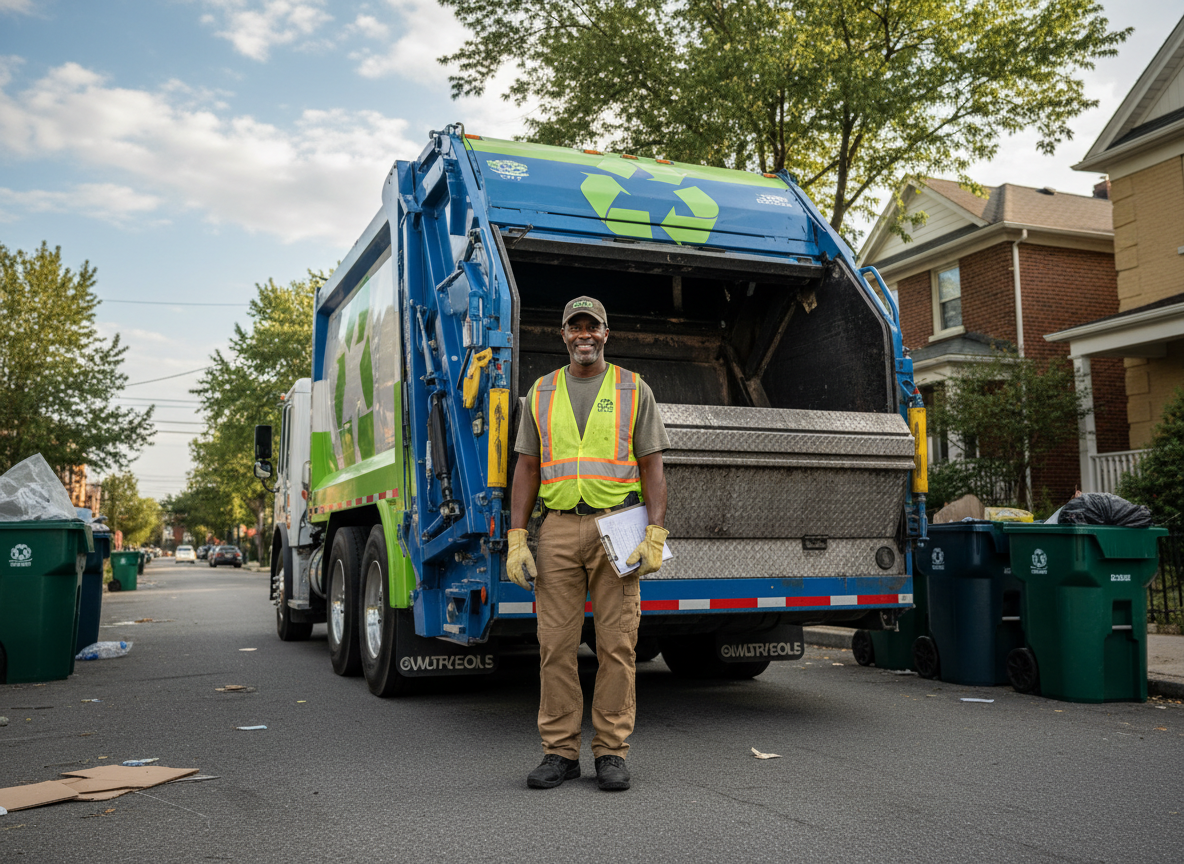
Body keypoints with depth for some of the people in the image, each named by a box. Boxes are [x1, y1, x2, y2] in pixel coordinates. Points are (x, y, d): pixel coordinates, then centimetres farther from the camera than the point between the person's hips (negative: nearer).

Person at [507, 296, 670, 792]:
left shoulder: (634, 390, 6)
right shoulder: (542, 393, 12)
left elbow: (652, 468, 2)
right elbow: (526, 469, 10)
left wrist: (655, 535, -9)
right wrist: (516, 540, 1)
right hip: (558, 528, 2)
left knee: (617, 644, 0)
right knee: (555, 644, 2)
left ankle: (611, 751, 11)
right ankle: (560, 752, 13)